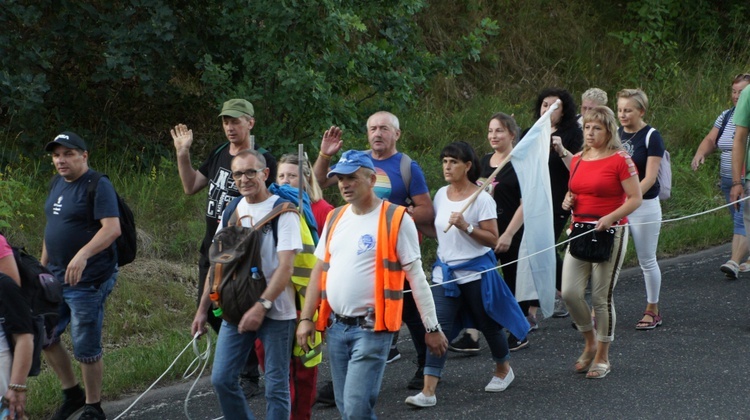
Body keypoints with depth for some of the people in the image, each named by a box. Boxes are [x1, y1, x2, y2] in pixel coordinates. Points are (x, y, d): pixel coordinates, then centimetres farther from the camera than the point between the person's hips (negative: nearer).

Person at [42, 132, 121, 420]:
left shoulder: (98, 186, -14)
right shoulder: (57, 185, 12)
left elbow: (112, 228, -25)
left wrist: (83, 254, -37)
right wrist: (42, 266, 21)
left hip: (88, 280, -9)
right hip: (56, 278, 9)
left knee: (86, 349, -1)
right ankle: (72, 394, 29)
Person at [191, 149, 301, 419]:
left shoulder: (282, 211, -9)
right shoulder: (231, 212, 9)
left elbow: (286, 267, -16)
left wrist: (262, 306, -23)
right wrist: (203, 309, 11)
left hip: (275, 312, -6)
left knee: (276, 386, 0)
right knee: (222, 379, 2)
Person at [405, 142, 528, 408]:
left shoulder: (481, 198, -12)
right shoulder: (441, 195, 5)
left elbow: (493, 239, -14)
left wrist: (466, 227, -26)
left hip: (475, 272, -4)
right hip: (445, 271, 4)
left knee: (488, 324, 13)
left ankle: (503, 369, 41)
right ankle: (428, 391, -15)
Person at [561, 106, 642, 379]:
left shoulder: (620, 160, -8)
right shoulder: (577, 160, 11)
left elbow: (636, 198, -11)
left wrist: (610, 218, -23)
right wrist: (568, 200, 2)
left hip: (610, 233, -6)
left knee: (601, 297, -1)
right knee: (570, 292, -4)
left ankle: (603, 357, 13)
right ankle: (590, 342, 20)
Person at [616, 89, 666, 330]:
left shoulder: (651, 137, -9)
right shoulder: (615, 134, 7)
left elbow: (649, 178, -14)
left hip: (644, 205, -5)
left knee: (647, 260, 6)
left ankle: (653, 310, 20)